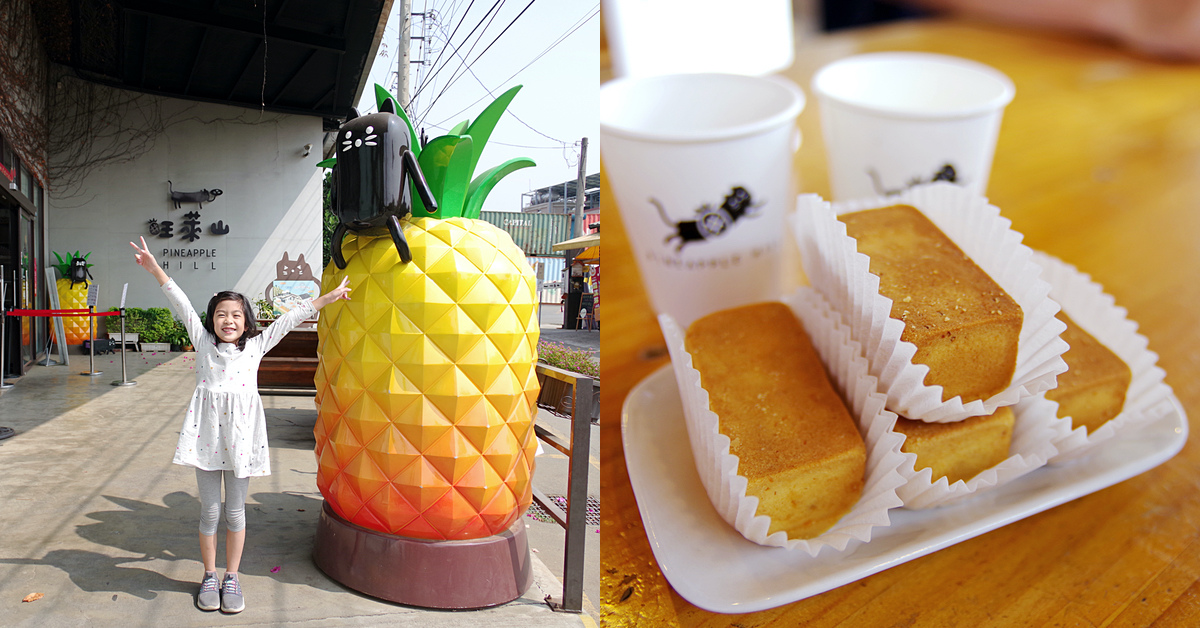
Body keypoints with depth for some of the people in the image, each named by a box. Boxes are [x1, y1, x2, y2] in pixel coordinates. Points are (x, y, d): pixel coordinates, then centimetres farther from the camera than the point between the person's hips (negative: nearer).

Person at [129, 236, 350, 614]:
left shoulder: (256, 346, 6)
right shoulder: (203, 343, 6)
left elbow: (290, 319, 6)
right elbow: (182, 306, 0)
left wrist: (328, 297, 7)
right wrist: (155, 270, -5)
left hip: (241, 435, 0)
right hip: (207, 434, 0)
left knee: (235, 511, 9)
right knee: (209, 511, 9)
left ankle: (231, 577, 24)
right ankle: (209, 576, 26)